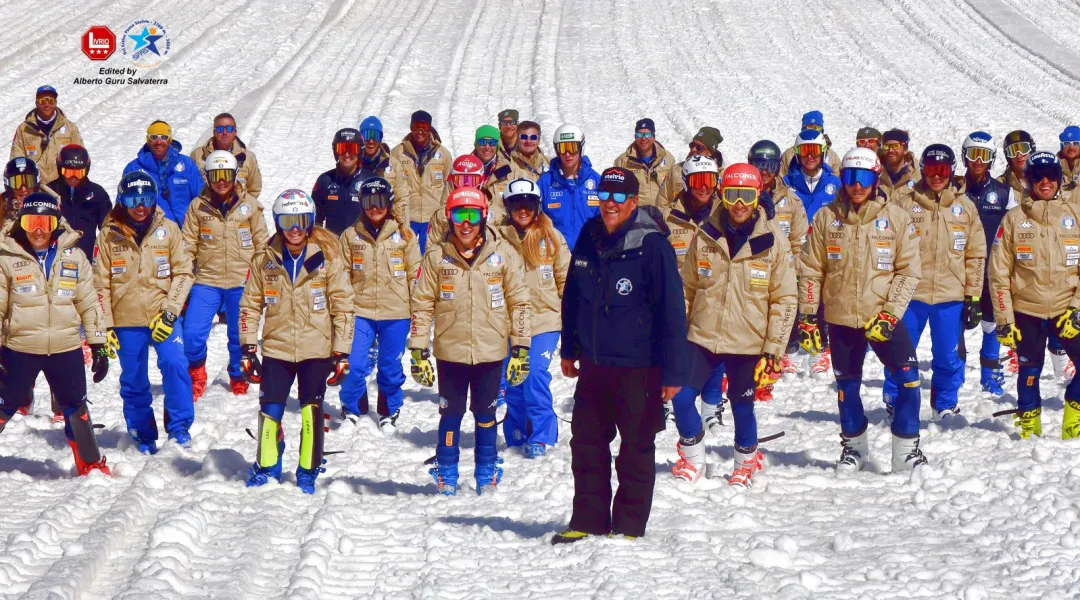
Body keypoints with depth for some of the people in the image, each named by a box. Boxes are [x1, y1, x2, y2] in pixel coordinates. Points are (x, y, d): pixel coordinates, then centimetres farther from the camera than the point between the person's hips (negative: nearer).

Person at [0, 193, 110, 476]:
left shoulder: (73, 255, 2)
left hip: (66, 349, 2)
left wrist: (99, 345, 6)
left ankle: (91, 464, 28)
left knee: (76, 409, 13)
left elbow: (88, 303, 7)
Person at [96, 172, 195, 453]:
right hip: (126, 320, 1)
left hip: (163, 316, -1)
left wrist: (170, 312, -11)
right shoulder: (110, 235, 1)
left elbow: (183, 272, 0)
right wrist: (105, 325, 0)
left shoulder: (168, 229, 1)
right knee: (133, 381, 5)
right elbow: (101, 283, 4)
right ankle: (143, 435, 21)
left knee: (174, 364, -20)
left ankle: (179, 426, -7)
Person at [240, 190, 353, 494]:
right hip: (276, 348, 2)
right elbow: (250, 305, 9)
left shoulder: (327, 257, -4)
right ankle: (266, 467, 19)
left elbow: (343, 306, -1)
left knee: (311, 412, 1)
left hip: (316, 350, -1)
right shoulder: (266, 260, 2)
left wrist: (341, 354, -3)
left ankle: (308, 472, 16)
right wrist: (248, 349, 4)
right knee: (270, 411, 0)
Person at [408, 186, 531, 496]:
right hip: (450, 351, 0)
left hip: (490, 351, 0)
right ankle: (446, 476, 19)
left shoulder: (503, 253, -1)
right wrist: (418, 351, -1)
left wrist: (520, 349, 1)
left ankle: (487, 475, 22)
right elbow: (421, 305, 3)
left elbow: (520, 302, 4)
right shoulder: (437, 256, 0)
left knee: (485, 413, 9)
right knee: (451, 413, 7)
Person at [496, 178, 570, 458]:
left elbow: (565, 277, 8)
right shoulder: (498, 238, -1)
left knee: (535, 375, -12)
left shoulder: (551, 237, 1)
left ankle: (540, 435, 0)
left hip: (545, 318, -2)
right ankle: (517, 434, 22)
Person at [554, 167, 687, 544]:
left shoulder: (652, 246, -14)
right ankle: (588, 520, 23)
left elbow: (672, 311, -12)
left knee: (636, 448, 6)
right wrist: (568, 350, 19)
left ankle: (628, 525, 16)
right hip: (592, 364, 6)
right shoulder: (589, 238, 4)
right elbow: (572, 297, 18)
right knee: (586, 442, 12)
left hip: (637, 368, -6)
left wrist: (672, 372, -14)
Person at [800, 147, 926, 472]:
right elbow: (811, 270, 5)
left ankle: (906, 449, 2)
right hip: (841, 318, 2)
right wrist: (807, 315, 0)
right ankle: (854, 447, 31)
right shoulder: (826, 218, 1)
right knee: (847, 385, 13)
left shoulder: (896, 217, -4)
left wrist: (890, 314, -14)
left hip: (883, 317, -2)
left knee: (908, 378, -10)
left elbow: (908, 271, -5)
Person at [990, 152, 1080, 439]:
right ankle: (1029, 428, 26)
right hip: (1027, 311, 0)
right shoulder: (1014, 219, 1)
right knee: (1029, 372, 7)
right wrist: (1004, 319, -3)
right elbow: (999, 273, 1)